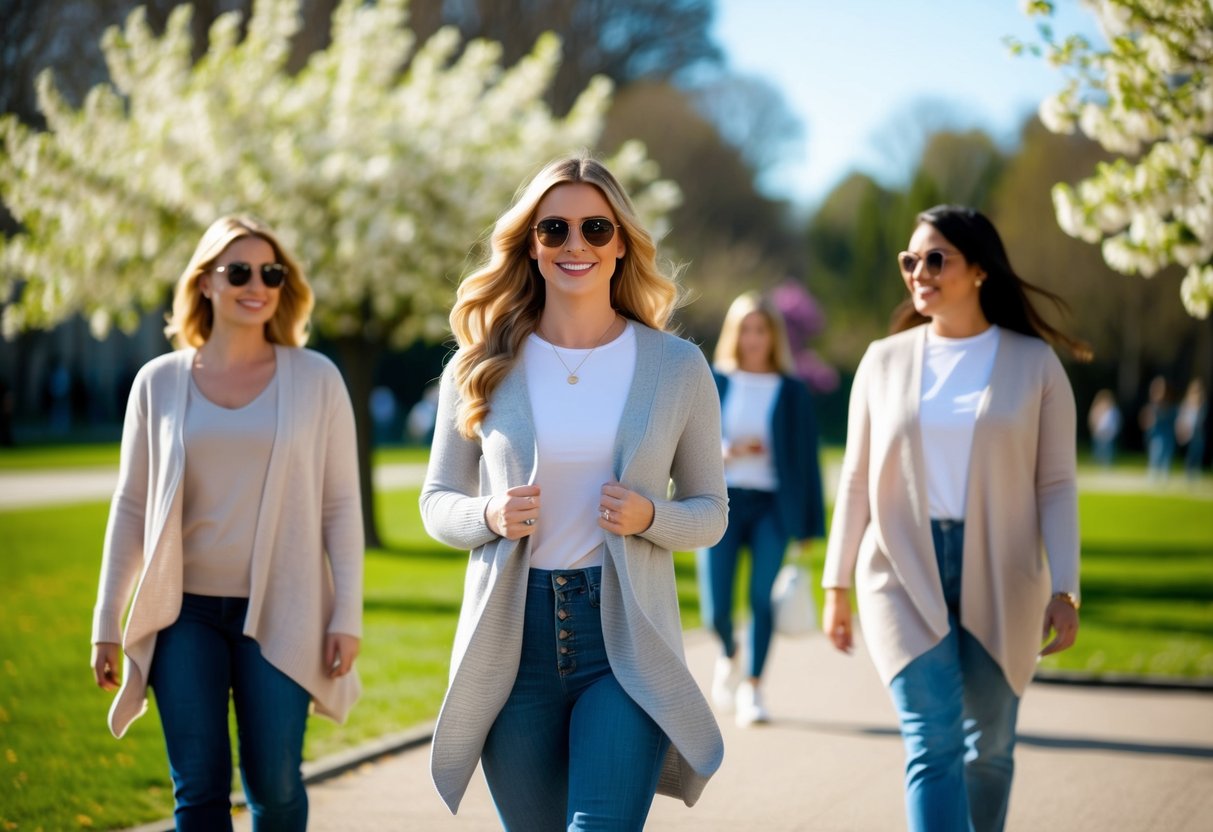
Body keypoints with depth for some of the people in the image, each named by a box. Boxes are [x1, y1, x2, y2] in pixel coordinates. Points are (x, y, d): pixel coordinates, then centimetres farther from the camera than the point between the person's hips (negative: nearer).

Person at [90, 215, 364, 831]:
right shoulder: (160, 382, 4)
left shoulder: (315, 379, 1)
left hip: (278, 615, -1)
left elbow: (341, 506, 2)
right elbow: (131, 507, 8)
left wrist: (347, 615, -4)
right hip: (185, 613, 1)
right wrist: (107, 622, 7)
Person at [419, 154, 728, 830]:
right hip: (511, 640, 2)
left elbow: (711, 512, 9)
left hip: (626, 640, -1)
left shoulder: (678, 367, 3)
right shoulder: (482, 367, 4)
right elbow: (437, 501, 11)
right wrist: (490, 516, -11)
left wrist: (650, 516, -12)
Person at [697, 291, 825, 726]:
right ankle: (728, 654, 29)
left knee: (764, 599, -10)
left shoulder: (792, 392, 6)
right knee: (716, 609, -4)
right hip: (722, 501, 0)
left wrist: (809, 526, 2)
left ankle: (752, 688, 4)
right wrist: (723, 451, -13)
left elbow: (806, 460, 5)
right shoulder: (711, 384, 7)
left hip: (772, 506, 0)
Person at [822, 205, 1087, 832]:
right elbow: (857, 480, 9)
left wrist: (1064, 592, -7)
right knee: (933, 744, -12)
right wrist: (836, 586, 7)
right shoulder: (884, 361, 6)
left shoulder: (1034, 364, 2)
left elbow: (1056, 486, 0)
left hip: (998, 578, 0)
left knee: (989, 747, 8)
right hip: (906, 576, 0)